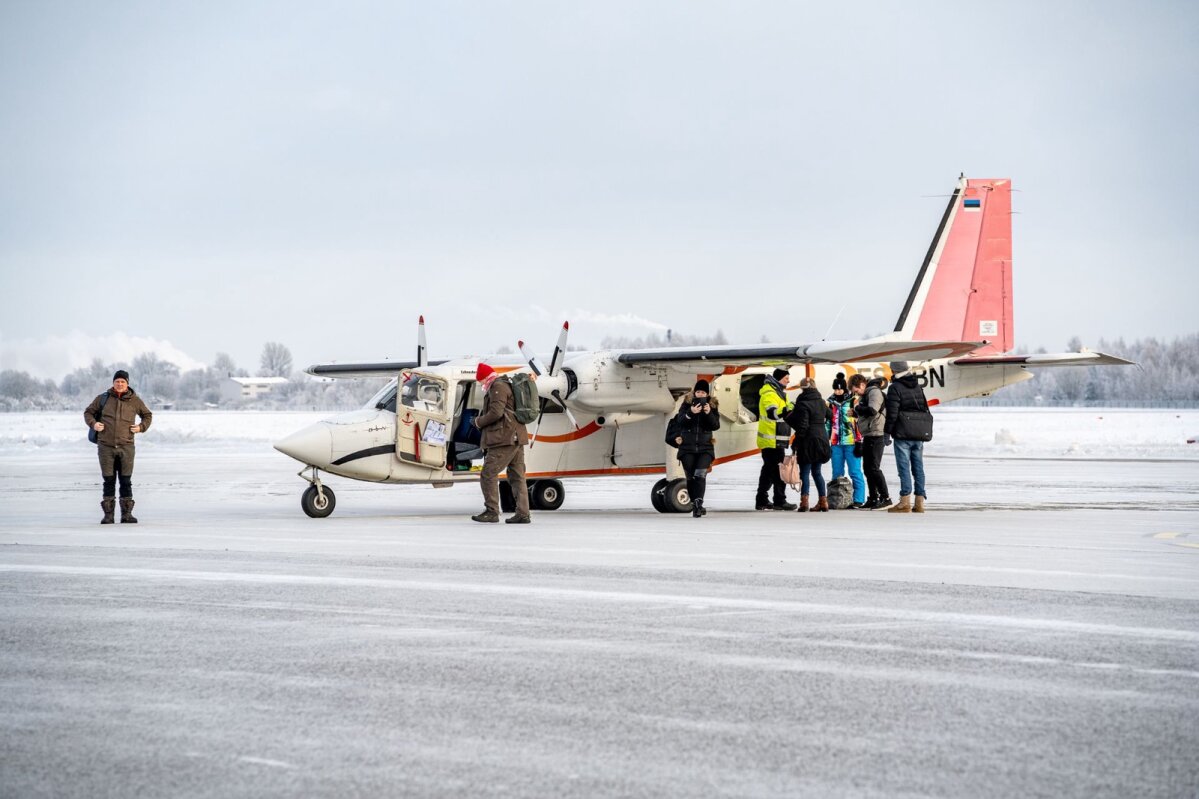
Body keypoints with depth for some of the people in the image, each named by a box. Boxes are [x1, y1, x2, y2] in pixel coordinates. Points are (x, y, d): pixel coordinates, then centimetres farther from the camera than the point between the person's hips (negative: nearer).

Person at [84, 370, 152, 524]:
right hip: (106, 446, 0)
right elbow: (88, 412, 17)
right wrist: (93, 424, -2)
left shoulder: (135, 400, 7)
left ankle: (127, 514, 8)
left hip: (126, 446, 0)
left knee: (126, 481, 1)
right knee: (109, 481, 2)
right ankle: (108, 515, 7)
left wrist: (141, 427, 4)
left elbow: (147, 415, 21)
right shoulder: (103, 398, 5)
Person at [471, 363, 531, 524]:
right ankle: (523, 514, 2)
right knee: (517, 477, 6)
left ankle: (491, 512, -7)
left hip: (505, 440, -10)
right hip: (517, 438, 10)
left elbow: (496, 412, -18)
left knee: (488, 474, -6)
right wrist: (481, 420, 15)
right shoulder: (508, 386, 23)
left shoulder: (498, 387, -7)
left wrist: (479, 422, -3)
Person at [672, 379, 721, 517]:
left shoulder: (712, 406, 3)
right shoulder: (687, 404, 2)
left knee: (700, 475, -19)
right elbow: (681, 421, -11)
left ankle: (698, 503, -28)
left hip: (705, 447, -1)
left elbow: (716, 426, -5)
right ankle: (696, 505, 16)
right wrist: (691, 412, -28)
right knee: (690, 477, 5)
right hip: (687, 447, 1)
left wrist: (709, 413, -20)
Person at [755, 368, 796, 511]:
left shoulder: (777, 392, 18)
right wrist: (787, 409, -42)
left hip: (776, 440, 11)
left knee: (769, 469, 14)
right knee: (778, 470, -10)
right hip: (771, 440, -11)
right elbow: (772, 413, -30)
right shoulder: (769, 393, -15)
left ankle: (761, 501, 19)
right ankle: (779, 501, -8)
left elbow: (780, 411, 29)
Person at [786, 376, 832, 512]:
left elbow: (802, 426, -17)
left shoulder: (803, 403, -14)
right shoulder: (821, 401, 9)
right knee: (816, 472, 14)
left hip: (808, 441, -7)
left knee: (805, 472, -2)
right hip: (822, 438, 7)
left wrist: (796, 443, -12)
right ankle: (823, 501, 12)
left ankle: (804, 502, -8)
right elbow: (829, 415, 28)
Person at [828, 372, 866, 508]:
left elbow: (859, 422, -4)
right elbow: (827, 422, 19)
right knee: (837, 473, 9)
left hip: (851, 442, -5)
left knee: (855, 472, -6)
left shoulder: (853, 401, -2)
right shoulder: (830, 403, 13)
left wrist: (859, 442, -8)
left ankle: (858, 499, -4)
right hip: (836, 443, 5)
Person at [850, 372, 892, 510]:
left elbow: (872, 410, -24)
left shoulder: (874, 392, -11)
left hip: (876, 435, -10)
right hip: (868, 436, 10)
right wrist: (856, 412, 5)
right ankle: (873, 499, 17)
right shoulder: (866, 394, 19)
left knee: (874, 468, -12)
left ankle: (886, 498, -11)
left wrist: (857, 408, -9)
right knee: (867, 468, 12)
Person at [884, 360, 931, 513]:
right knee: (918, 468, 7)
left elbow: (892, 413, -13)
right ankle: (919, 503, 5)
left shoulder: (895, 388, -7)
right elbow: (926, 410, 16)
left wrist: (888, 432, -6)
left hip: (903, 435, -6)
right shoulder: (918, 387, 14)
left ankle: (905, 502, -8)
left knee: (904, 467, -5)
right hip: (919, 436, 6)